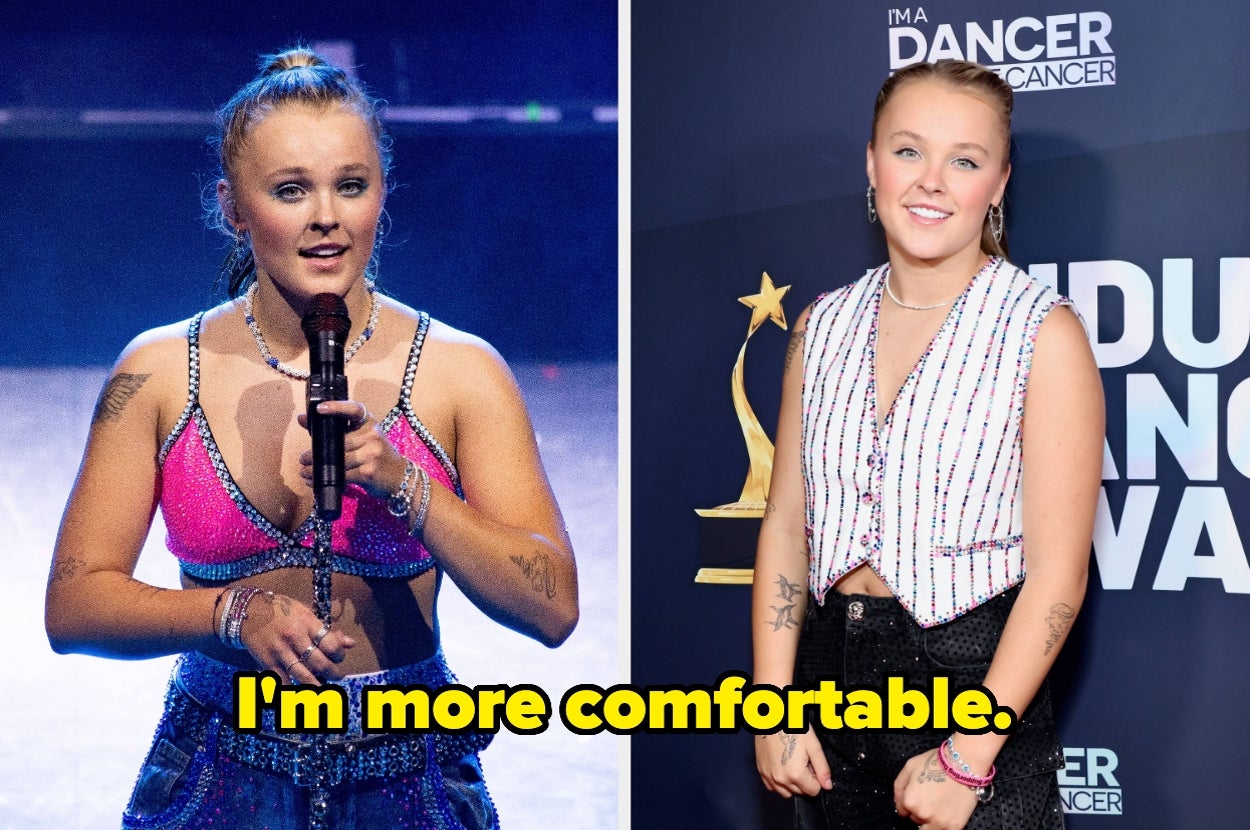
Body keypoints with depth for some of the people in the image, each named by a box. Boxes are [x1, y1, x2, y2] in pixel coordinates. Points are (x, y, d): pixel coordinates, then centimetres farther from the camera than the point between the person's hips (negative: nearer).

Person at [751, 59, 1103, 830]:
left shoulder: (1042, 333, -10)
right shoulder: (824, 326, 5)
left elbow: (1059, 570, -13)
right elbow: (787, 523, 6)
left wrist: (967, 759, -16)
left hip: (974, 673, -4)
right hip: (829, 666, 4)